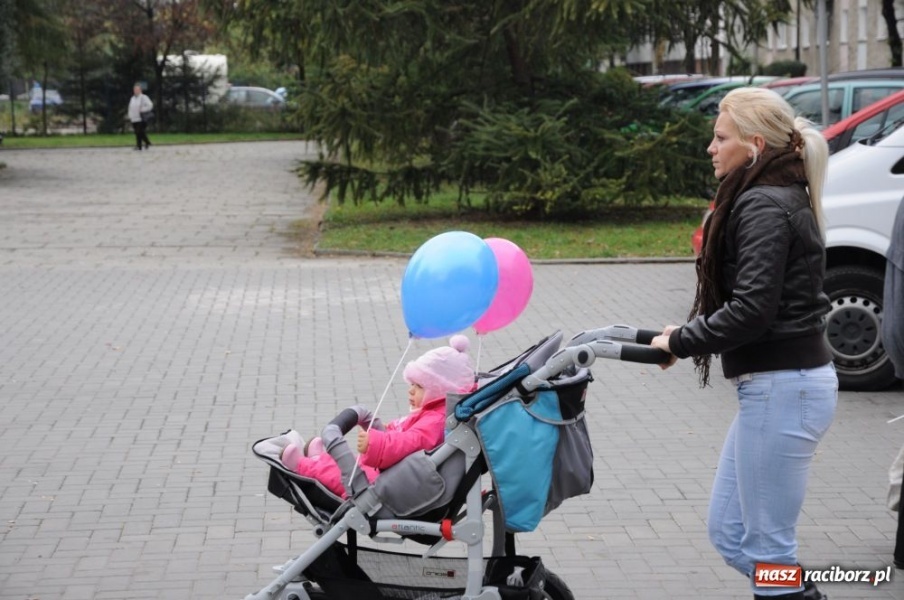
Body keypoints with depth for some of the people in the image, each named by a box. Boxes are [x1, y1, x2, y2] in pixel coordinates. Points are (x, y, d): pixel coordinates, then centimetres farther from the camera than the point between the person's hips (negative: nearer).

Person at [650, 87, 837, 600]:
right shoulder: (777, 196, 16)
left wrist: (681, 342, -11)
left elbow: (751, 309, -23)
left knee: (768, 547, -2)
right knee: (729, 532, 15)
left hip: (782, 388, -10)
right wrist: (689, 334, 6)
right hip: (780, 382, 10)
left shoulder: (764, 206, -15)